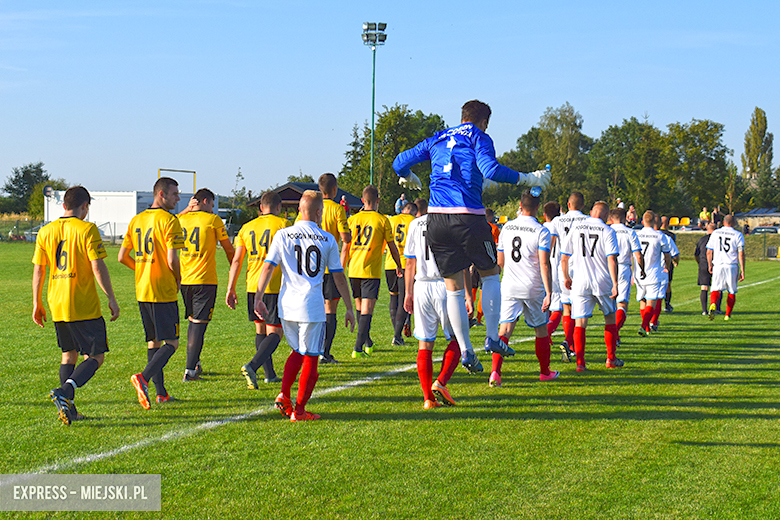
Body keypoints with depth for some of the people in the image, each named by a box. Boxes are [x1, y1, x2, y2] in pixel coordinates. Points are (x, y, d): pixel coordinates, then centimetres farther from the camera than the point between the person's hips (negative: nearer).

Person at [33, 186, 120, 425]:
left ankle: (68, 408, 13)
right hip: (85, 307, -6)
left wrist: (37, 304, 17)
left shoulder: (46, 232, 7)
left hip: (57, 306, 6)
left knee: (68, 354, 18)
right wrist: (111, 298, -7)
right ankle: (64, 392, -21)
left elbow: (38, 271, 9)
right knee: (95, 357, 1)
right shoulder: (87, 229, -9)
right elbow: (98, 267, -13)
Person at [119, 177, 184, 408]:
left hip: (142, 291, 7)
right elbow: (172, 259, -17)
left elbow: (122, 257, 12)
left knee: (153, 342, 14)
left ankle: (161, 393, 13)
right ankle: (143, 378, -22)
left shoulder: (136, 220, 11)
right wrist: (178, 280, 2)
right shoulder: (169, 220, -11)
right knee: (171, 343, -3)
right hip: (163, 292, -7)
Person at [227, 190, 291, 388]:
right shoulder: (283, 224, -2)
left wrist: (230, 289, 10)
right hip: (275, 286, -5)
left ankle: (270, 374, 22)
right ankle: (252, 366, -24)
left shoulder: (247, 227, 11)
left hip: (253, 286, 5)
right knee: (275, 333, -3)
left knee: (260, 330, 18)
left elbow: (236, 260, 7)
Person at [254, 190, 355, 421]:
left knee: (298, 351, 23)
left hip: (287, 306, 3)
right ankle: (299, 410, 6)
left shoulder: (283, 235, 4)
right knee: (310, 359, 6)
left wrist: (258, 298, 6)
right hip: (312, 307, -3)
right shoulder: (327, 240, 2)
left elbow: (268, 267, 0)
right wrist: (349, 308, 11)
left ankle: (284, 395, 8)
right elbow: (338, 276, 5)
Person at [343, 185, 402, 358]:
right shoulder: (382, 220, -3)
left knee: (360, 308, 17)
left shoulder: (353, 219, 5)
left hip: (354, 270, 4)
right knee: (367, 310, -6)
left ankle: (368, 343, 30)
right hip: (371, 271, -4)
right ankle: (358, 348, -15)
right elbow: (392, 247, 3)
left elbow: (345, 247, 3)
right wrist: (399, 266, 17)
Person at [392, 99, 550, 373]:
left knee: (454, 288, 8)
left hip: (436, 219, 4)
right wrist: (529, 179, -6)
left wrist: (409, 179, 43)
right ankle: (492, 337, 11)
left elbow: (400, 162, 21)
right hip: (469, 217, -4)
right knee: (490, 274, 16)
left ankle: (465, 350, 7)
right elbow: (490, 170, -14)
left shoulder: (438, 139, 19)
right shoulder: (479, 138, 5)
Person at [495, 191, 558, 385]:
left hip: (509, 287, 3)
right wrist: (548, 292, -15)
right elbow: (544, 265, -16)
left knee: (504, 330, -4)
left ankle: (495, 371, -21)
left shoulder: (506, 228, 5)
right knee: (541, 330, 15)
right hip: (533, 289, -2)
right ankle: (545, 372, 28)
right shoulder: (541, 232, -8)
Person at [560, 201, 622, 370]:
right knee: (610, 319, 17)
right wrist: (615, 284, -11)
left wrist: (566, 277, 20)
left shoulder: (575, 227, 4)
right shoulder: (607, 231, -4)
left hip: (580, 282, 1)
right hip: (603, 282, -1)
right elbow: (611, 260, -13)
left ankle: (580, 362, -8)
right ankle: (611, 359, 21)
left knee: (580, 323, 1)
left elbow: (564, 258, 6)